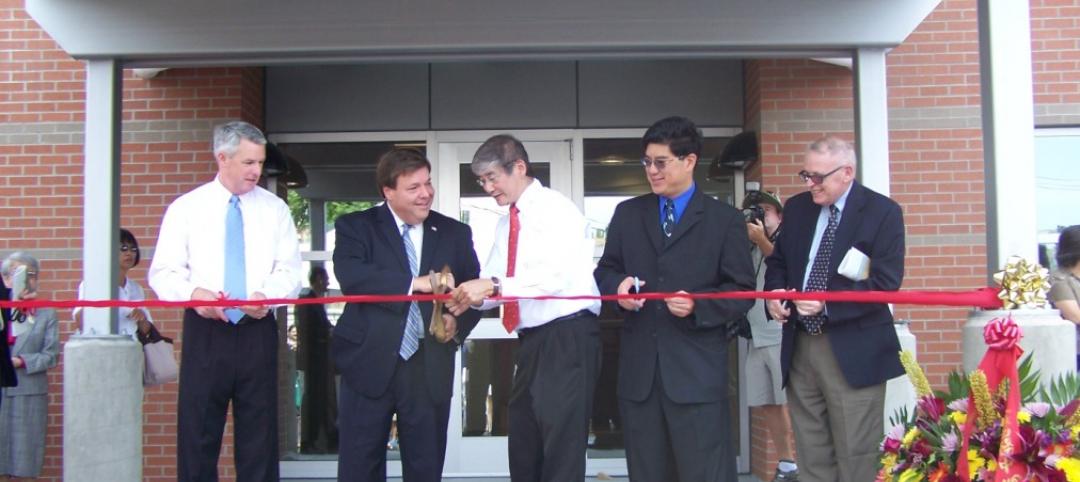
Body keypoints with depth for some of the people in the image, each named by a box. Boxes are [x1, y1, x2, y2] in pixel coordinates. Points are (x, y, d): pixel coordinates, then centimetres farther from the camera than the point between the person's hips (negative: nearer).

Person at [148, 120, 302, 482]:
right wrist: (193, 293, -20)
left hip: (257, 330, 1)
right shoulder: (186, 207, 4)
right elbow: (163, 272, 1)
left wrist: (267, 295, -19)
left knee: (259, 437, 4)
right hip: (205, 331, -1)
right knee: (197, 434, 2)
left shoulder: (274, 209, 7)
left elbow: (289, 271, 3)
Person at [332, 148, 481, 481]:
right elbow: (350, 275, -18)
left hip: (430, 369, 3)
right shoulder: (356, 226, 0)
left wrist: (458, 322, -8)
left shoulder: (455, 233, 10)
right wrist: (415, 282, -27)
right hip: (371, 365, -2)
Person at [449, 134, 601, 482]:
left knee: (561, 448, -8)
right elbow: (493, 282, 12)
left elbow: (556, 275, -22)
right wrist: (476, 294, -11)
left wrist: (493, 285, -27)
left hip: (567, 336, -9)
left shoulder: (556, 209, -9)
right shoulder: (506, 222, 16)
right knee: (524, 447, 15)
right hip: (531, 339, 9)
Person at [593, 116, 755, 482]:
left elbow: (742, 292, -1)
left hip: (697, 370, -4)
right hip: (639, 368, 4)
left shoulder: (725, 219, 2)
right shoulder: (627, 214, 13)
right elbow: (605, 271, 17)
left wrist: (698, 306, -18)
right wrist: (619, 285, -6)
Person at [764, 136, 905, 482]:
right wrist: (774, 292, -1)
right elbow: (778, 261, 22)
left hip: (853, 352, -5)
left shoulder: (882, 212, -6)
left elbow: (886, 282, -13)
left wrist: (828, 304, -23)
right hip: (800, 348, 5)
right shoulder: (796, 208, 10)